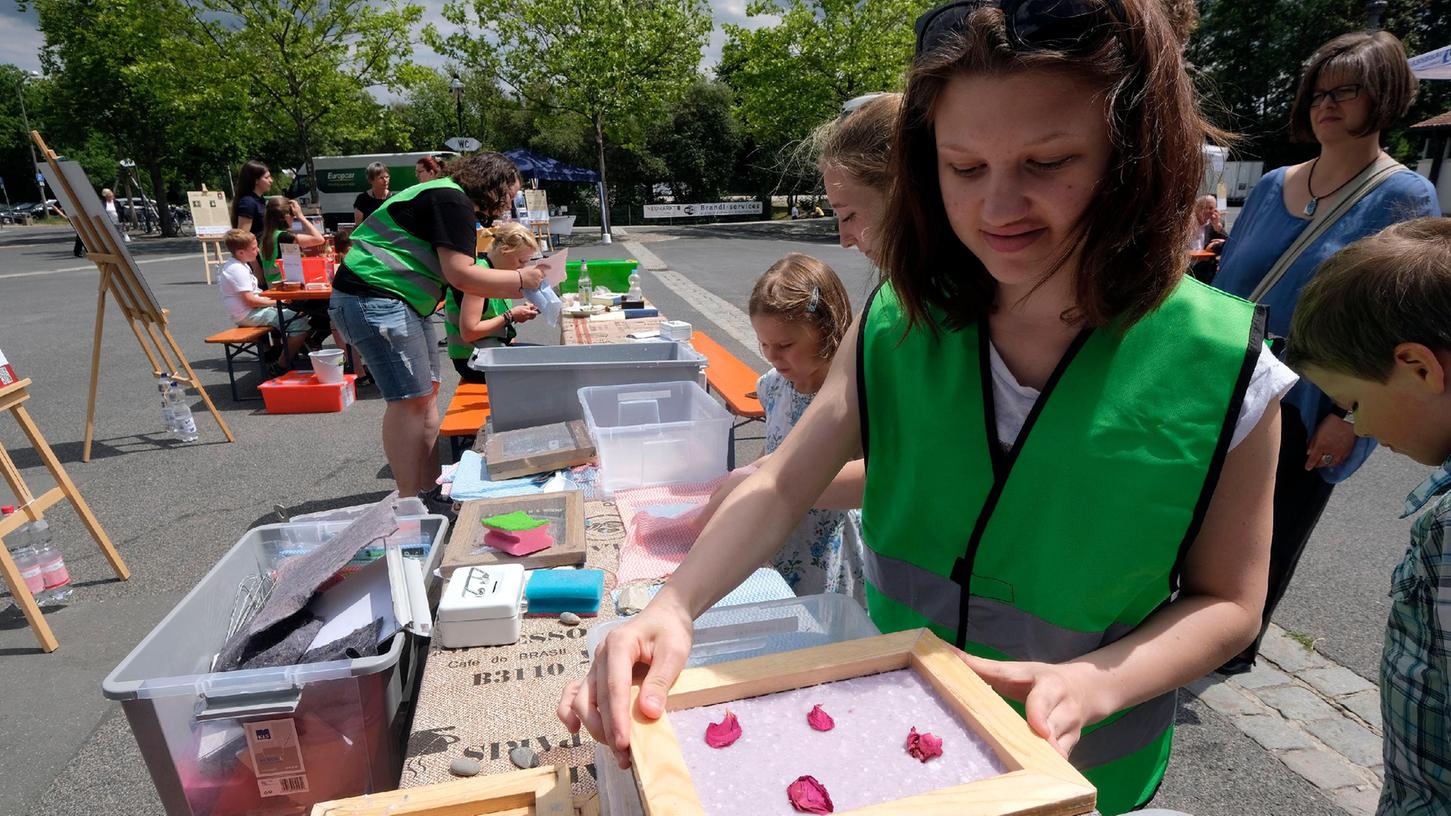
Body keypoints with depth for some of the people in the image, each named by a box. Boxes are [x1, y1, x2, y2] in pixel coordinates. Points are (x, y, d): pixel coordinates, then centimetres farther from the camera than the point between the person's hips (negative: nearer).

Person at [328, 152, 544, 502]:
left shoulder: (448, 198, 18)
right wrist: (520, 279, -11)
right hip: (374, 299, -11)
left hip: (402, 303, 11)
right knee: (410, 399, -11)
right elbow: (461, 275, -21)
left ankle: (430, 488, 19)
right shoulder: (452, 201, -14)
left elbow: (457, 275, 17)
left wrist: (517, 291, 13)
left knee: (426, 393, 12)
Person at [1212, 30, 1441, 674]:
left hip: (1307, 413, -4)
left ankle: (1238, 644, 32)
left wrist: (1350, 416, -16)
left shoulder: (1404, 198, -7)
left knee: (1271, 539, 11)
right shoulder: (1273, 186, 7)